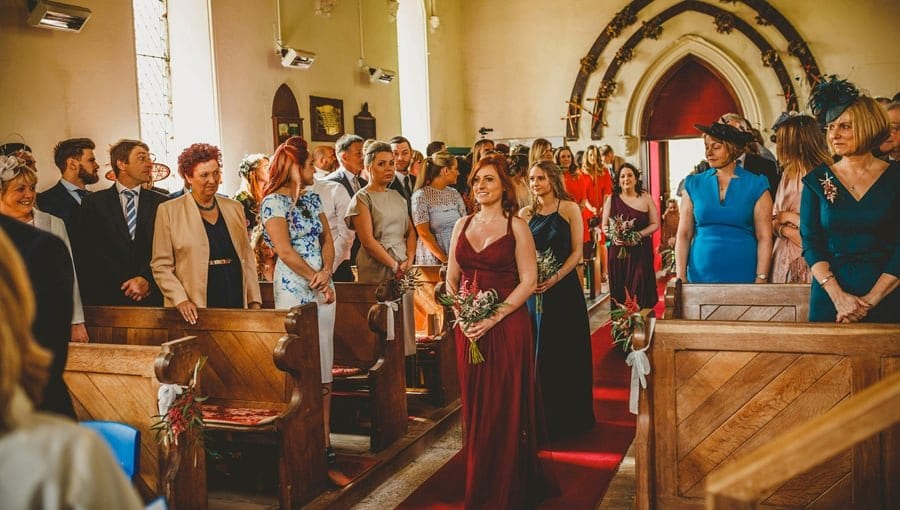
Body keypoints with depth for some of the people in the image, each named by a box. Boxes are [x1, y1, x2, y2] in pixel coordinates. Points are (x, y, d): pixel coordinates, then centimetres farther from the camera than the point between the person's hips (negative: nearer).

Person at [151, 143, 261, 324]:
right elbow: (161, 265, 0)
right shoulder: (168, 211, 1)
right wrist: (180, 300, -13)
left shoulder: (234, 207, 12)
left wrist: (254, 302, 7)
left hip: (237, 305, 3)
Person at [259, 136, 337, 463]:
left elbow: (327, 239, 10)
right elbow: (285, 251, -14)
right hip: (293, 290, -7)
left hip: (322, 288, 7)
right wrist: (316, 280, -7)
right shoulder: (274, 201, -8)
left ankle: (324, 437, 14)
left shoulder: (312, 198, 14)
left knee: (323, 368, 7)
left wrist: (326, 272, -7)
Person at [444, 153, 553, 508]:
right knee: (474, 408, 10)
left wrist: (494, 317, -16)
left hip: (507, 325, -4)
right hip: (469, 328, 4)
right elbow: (451, 278, 12)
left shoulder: (516, 226, -2)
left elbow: (528, 281, -8)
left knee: (506, 408, 2)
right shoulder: (462, 225, 10)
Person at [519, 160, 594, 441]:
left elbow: (577, 252, -5)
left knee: (567, 352, 4)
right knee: (539, 355, 6)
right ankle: (544, 419, 19)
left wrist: (555, 278, -17)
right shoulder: (526, 214, 8)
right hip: (534, 289, 3)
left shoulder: (569, 208, -1)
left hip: (564, 287, -3)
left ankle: (570, 417, 18)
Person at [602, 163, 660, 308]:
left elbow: (655, 224, 3)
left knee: (641, 289, -4)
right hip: (618, 251, 1)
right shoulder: (611, 199, 5)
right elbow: (604, 226, 8)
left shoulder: (646, 198, 4)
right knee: (619, 292, 0)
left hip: (641, 250, -1)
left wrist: (639, 235, -14)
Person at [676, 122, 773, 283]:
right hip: (700, 275, 1)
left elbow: (764, 238, -3)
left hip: (743, 275, -1)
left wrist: (761, 279, -10)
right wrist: (681, 276, -4)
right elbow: (684, 235, 3)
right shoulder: (694, 184, 4)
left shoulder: (756, 186, 0)